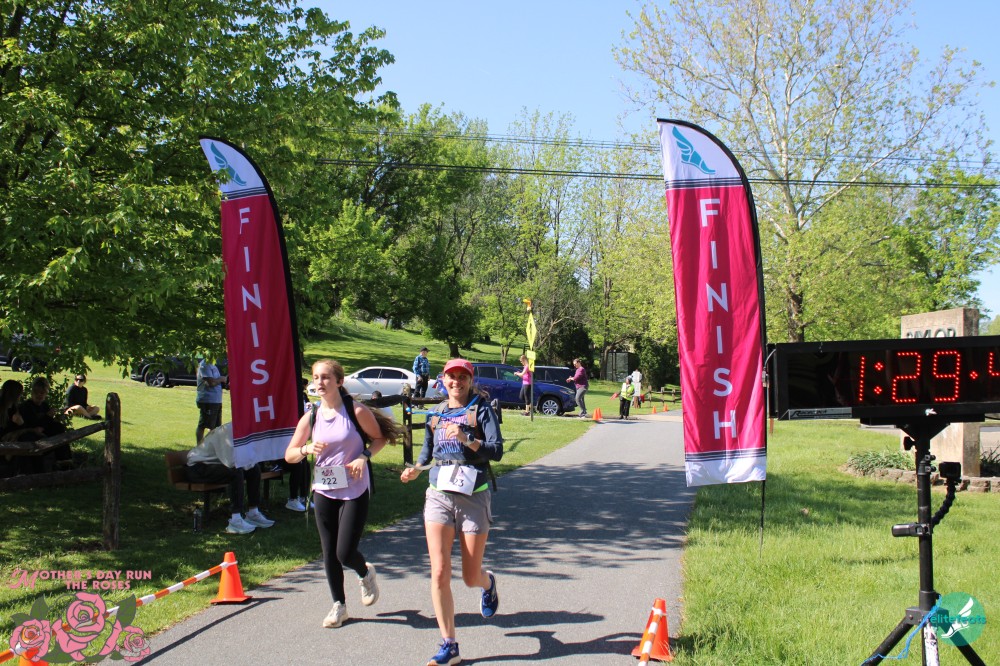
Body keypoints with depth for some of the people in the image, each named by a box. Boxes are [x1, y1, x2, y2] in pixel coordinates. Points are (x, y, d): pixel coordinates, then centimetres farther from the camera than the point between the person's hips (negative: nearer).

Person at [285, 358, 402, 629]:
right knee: (329, 554, 7)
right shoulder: (311, 418, 2)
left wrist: (364, 456, -14)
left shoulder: (356, 411, -9)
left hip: (355, 491, -4)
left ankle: (366, 573, 27)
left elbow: (380, 438, 3)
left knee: (345, 553, -7)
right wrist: (307, 449, -14)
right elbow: (289, 455, 7)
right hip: (324, 491, 4)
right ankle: (339, 605, 25)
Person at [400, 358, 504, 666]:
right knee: (439, 572, -10)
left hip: (473, 498, -3)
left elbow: (497, 451, -14)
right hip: (438, 496, 3)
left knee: (471, 577, 6)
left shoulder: (482, 410, -3)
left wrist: (465, 439, -28)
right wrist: (416, 468, 9)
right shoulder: (437, 413, 11)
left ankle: (488, 583, 45)